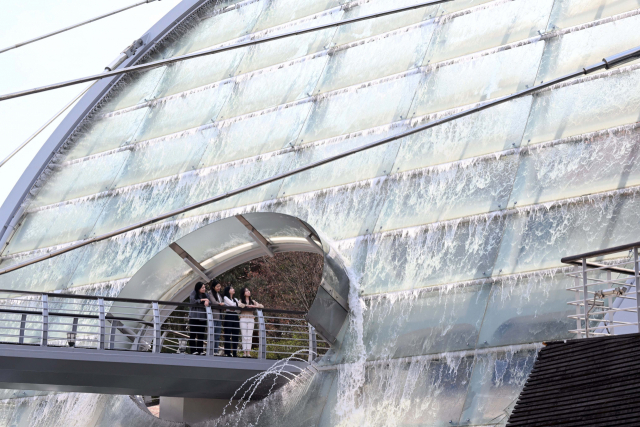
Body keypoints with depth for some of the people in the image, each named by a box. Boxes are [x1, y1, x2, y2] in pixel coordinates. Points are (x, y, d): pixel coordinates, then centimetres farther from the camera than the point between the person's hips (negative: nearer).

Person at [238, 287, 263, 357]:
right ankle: (244, 352, -8)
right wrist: (248, 305, -10)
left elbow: (262, 306, 11)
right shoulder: (241, 300, 8)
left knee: (250, 336, -4)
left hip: (251, 319, 2)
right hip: (243, 319, -2)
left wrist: (254, 306, -6)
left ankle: (248, 352, -6)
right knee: (244, 336, -7)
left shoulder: (252, 301, 16)